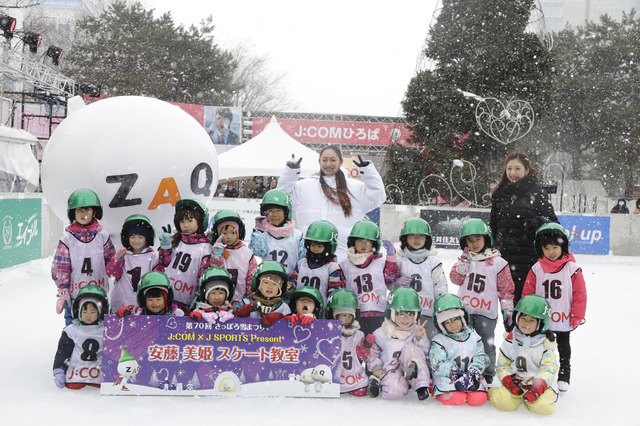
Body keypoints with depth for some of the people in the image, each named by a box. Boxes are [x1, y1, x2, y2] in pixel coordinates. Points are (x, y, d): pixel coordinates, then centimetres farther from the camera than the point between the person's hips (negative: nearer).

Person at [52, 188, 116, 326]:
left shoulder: (102, 235, -1)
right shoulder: (67, 238, -6)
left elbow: (110, 259, 12)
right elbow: (60, 268, -4)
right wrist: (63, 291, -9)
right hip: (74, 295, -1)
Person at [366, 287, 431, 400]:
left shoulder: (416, 331, 8)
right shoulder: (381, 334, 2)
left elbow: (424, 352, 0)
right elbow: (372, 355, 8)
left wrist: (420, 338, -16)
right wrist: (378, 371, -7)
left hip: (410, 371, 3)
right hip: (391, 372, -3)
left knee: (410, 347, -26)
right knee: (394, 391, -37)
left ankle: (421, 386, -31)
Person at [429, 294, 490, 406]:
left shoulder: (474, 337, 12)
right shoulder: (438, 341, 0)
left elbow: (481, 357, 7)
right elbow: (438, 365, -10)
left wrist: (473, 372, -13)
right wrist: (456, 374, -22)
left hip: (470, 377, 3)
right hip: (447, 379, -3)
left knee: (478, 399, -23)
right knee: (456, 399, -29)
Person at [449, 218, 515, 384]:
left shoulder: (497, 262, -3)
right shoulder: (464, 260, 6)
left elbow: (506, 288, 1)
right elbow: (455, 279, -4)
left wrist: (507, 310, 0)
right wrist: (464, 261, -14)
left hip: (487, 311, -3)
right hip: (464, 310, 3)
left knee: (486, 345, 5)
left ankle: (488, 374, 19)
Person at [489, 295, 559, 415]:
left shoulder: (547, 343, -3)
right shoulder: (510, 340, 4)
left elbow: (549, 369, -9)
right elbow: (502, 365, 7)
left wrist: (538, 387, -26)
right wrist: (509, 382, -13)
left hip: (542, 383, -1)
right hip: (517, 382, 1)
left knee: (542, 406, -31)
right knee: (503, 402, -27)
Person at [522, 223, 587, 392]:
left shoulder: (572, 269, -9)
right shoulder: (536, 269, -5)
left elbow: (580, 295, -5)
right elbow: (527, 294, 1)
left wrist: (577, 317, -6)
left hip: (564, 320, -1)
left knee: (563, 347, 16)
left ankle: (564, 378, 30)